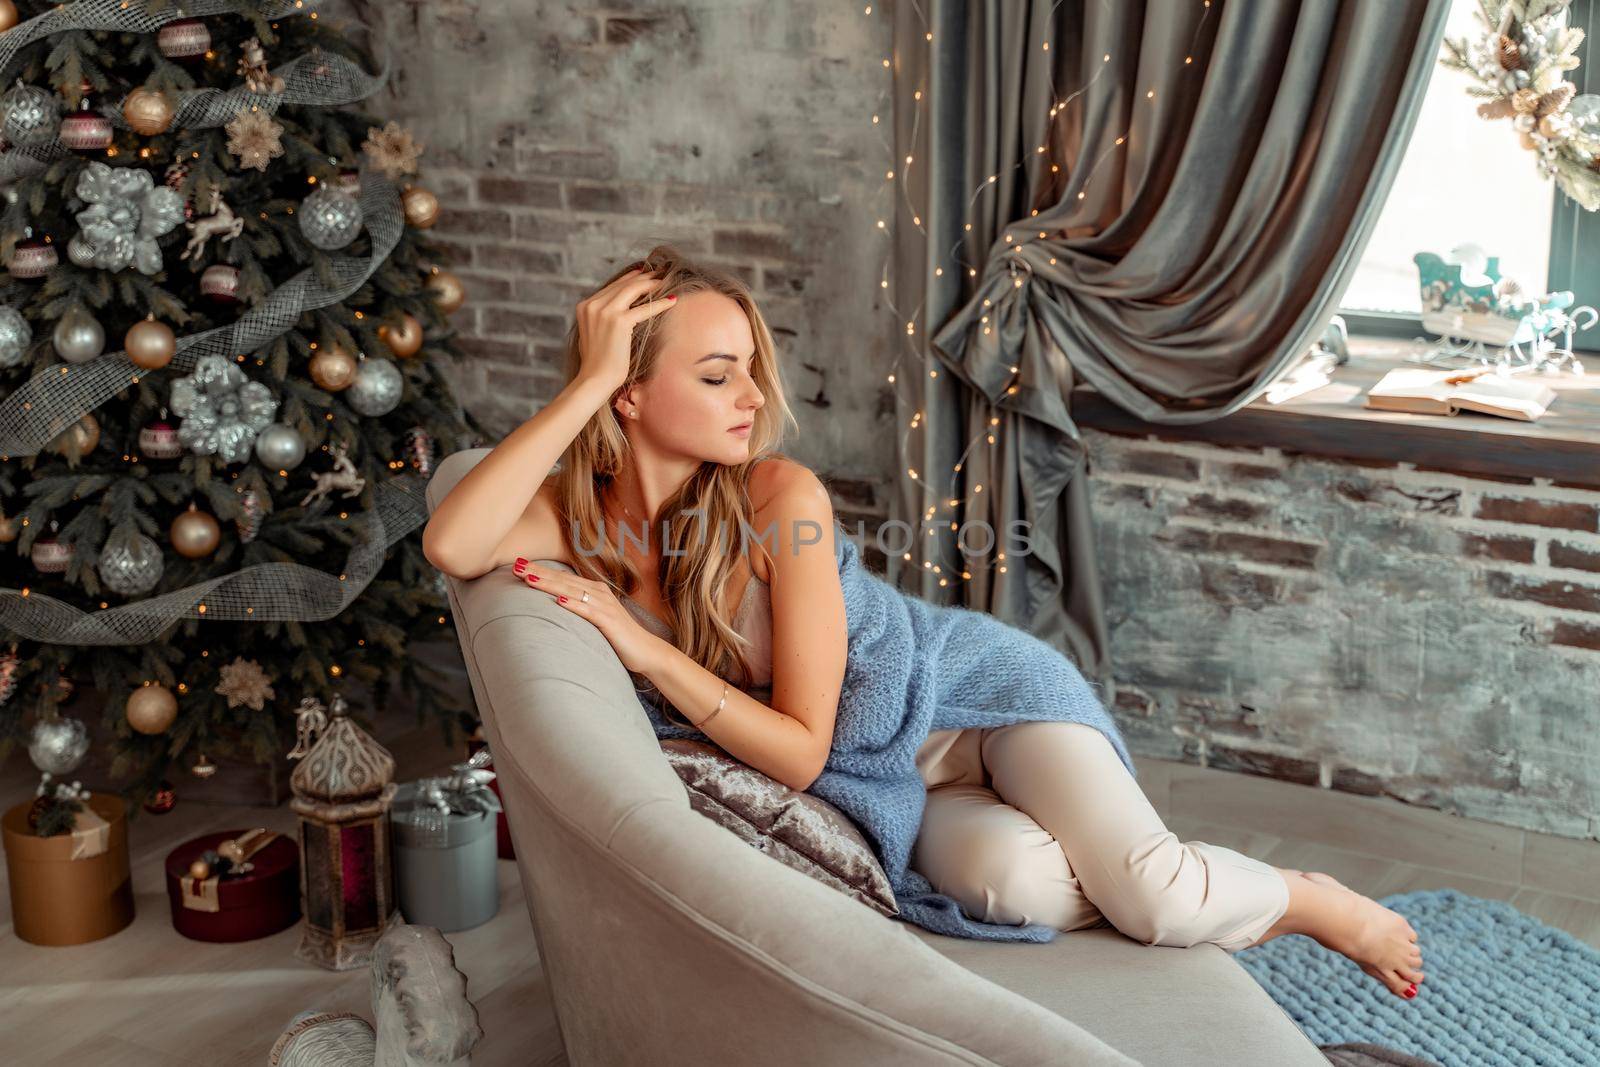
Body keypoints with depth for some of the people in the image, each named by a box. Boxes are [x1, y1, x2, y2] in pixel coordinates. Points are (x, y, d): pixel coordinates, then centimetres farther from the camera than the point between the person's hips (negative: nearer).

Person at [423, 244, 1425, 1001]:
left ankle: (1320, 903, 10)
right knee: (1012, 880, -31)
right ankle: (1194, 899, 2)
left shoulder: (781, 501, -25)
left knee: (1150, 890, -25)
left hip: (972, 698, -2)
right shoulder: (581, 513, -13)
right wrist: (585, 382, -36)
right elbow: (453, 546, -37)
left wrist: (645, 648, -30)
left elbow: (800, 751, -25)